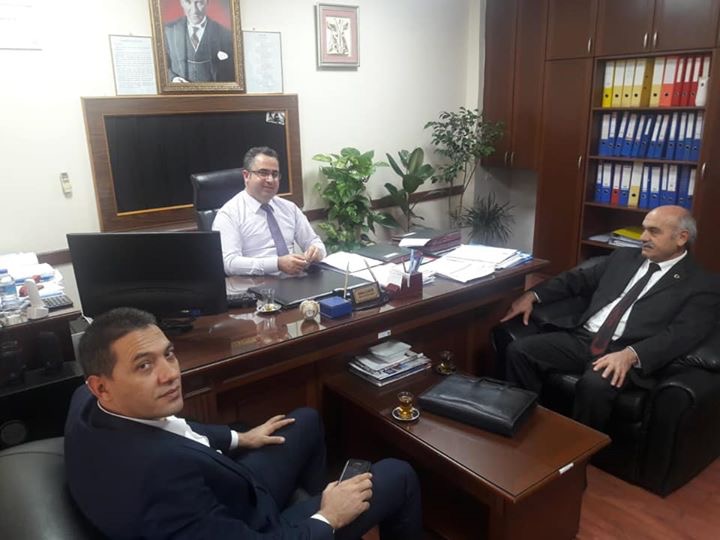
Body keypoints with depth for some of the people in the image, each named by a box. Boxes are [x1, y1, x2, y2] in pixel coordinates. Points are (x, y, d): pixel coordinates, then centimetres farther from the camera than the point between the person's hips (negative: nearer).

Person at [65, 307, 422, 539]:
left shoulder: (87, 404, -15)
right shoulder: (160, 469, -43)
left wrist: (238, 438, 13)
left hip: (219, 499, 7)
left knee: (307, 421, 24)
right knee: (397, 475, 3)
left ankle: (311, 506, 46)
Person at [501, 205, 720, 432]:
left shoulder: (701, 285, 2)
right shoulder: (624, 256, 19)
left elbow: (680, 336, -11)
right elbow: (579, 278, 22)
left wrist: (630, 355, -28)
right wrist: (532, 295, 7)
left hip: (625, 354, -5)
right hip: (581, 337, 6)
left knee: (594, 384, -36)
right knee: (519, 350, -15)